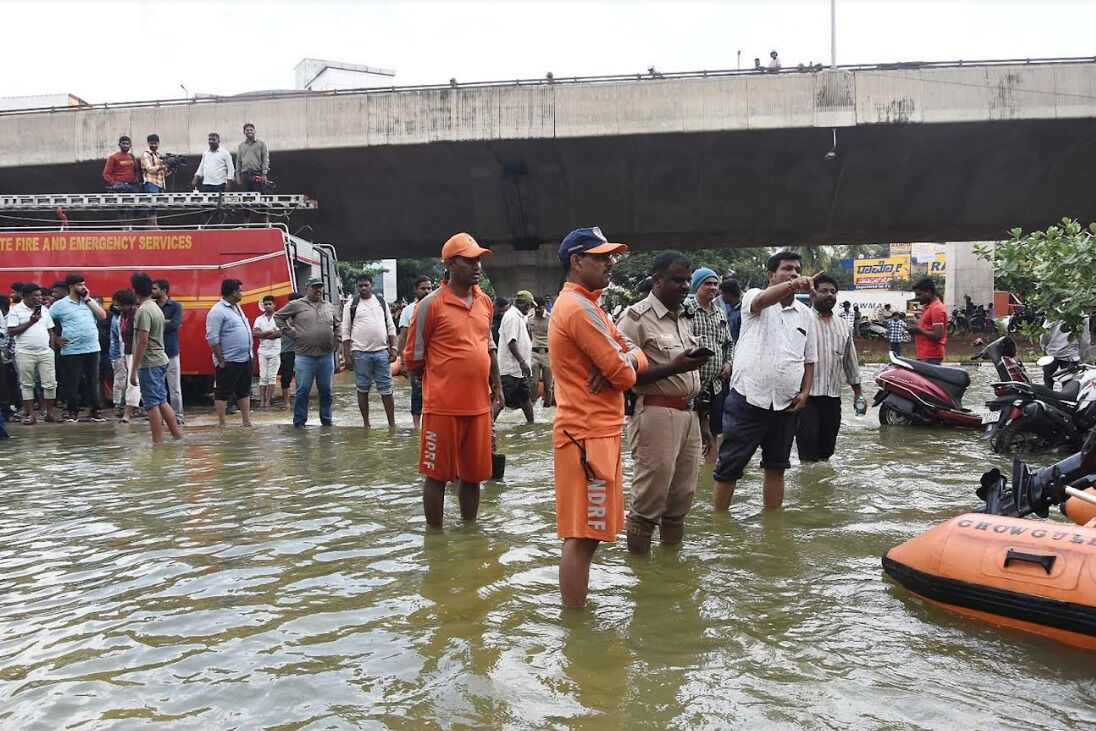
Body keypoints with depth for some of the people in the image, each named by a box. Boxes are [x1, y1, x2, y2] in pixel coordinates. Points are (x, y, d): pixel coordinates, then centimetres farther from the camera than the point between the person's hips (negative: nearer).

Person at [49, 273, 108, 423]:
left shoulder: (90, 301, 11)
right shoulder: (60, 305, 1)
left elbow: (103, 316, -1)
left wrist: (88, 300, -2)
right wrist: (55, 339, -1)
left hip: (92, 349, 3)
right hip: (71, 351, -3)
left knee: (93, 381, 7)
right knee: (72, 383, 1)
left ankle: (94, 411, 14)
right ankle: (72, 412, 10)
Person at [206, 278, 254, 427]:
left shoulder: (236, 308, 14)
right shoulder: (218, 311, -14)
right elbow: (212, 338, -18)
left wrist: (249, 353, 15)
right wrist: (221, 360, -18)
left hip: (245, 359, 9)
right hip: (229, 361, -9)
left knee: (244, 392, 14)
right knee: (223, 393, -1)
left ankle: (247, 421, 21)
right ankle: (222, 424, 3)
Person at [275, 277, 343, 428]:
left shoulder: (330, 307, 12)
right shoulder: (296, 305, 0)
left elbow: (339, 326, 23)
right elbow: (278, 316, 7)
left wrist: (336, 341, 10)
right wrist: (290, 332, -1)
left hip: (327, 356, 3)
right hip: (304, 357, -3)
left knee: (326, 390, 10)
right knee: (303, 390, -1)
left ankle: (327, 419, 22)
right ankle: (299, 422, 8)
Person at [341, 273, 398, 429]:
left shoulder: (381, 302, 11)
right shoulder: (351, 304, 4)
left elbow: (391, 327, 12)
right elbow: (346, 331, 2)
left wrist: (393, 348, 3)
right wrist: (347, 354, -4)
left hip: (382, 352, 1)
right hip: (360, 353, -1)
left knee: (386, 389, 2)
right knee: (362, 389, 6)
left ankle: (392, 423, 6)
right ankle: (366, 423, 15)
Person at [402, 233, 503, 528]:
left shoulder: (485, 301, 10)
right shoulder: (432, 304, -9)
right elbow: (413, 358, -4)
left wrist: (496, 384, 16)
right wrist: (441, 381, 4)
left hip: (479, 404, 6)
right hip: (442, 406, -6)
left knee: (473, 473, 14)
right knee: (437, 474, 5)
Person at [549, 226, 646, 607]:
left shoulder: (582, 305, 17)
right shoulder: (580, 308, -16)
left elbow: (636, 356, 12)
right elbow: (625, 375, -18)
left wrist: (623, 360, -10)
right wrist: (623, 365, 5)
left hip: (593, 430, 11)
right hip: (588, 434, -11)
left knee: (586, 531, 18)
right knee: (582, 535, -6)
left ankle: (577, 611, 29)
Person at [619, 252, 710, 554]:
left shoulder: (684, 316, 16)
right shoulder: (637, 317, -10)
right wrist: (673, 367, -23)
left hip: (688, 413, 8)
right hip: (656, 414, -8)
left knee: (683, 493, 13)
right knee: (650, 494, -2)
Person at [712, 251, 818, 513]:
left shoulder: (806, 315, 10)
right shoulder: (754, 298, -4)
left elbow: (809, 359, 16)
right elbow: (763, 300, -30)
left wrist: (804, 392, 1)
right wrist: (792, 285, -49)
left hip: (785, 405, 5)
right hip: (748, 400, -5)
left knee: (776, 468, 15)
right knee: (729, 467, 1)